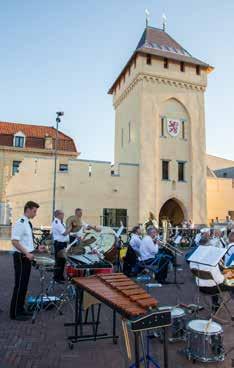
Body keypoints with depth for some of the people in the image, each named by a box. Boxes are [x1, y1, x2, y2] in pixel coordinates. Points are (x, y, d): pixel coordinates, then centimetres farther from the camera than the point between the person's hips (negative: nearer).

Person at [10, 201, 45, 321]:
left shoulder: (28, 223, 11)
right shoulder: (20, 223, -18)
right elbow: (14, 241, -23)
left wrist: (36, 248, 11)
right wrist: (27, 253, -24)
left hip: (26, 256, 9)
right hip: (21, 257, -9)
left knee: (24, 284, 16)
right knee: (19, 284, 0)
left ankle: (20, 309, 28)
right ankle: (15, 313, 12)